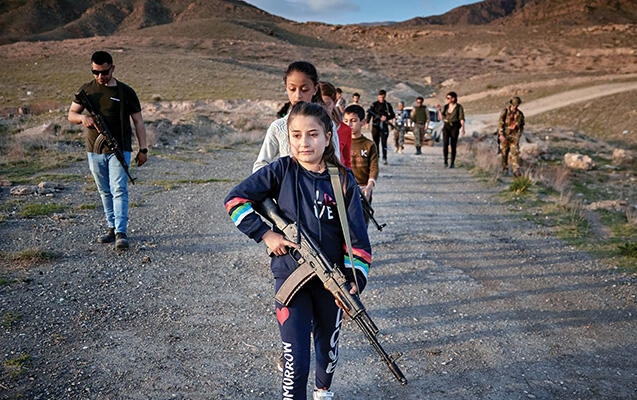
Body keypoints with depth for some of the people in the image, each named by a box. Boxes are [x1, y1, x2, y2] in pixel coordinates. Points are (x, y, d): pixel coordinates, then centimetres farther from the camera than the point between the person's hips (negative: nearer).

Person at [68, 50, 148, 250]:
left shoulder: (126, 91, -1)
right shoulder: (86, 90, 7)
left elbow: (138, 121, 2)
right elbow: (71, 114, 11)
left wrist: (143, 148, -4)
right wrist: (82, 117, -13)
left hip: (119, 149, -4)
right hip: (94, 151, 4)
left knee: (119, 190, -12)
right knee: (105, 192, 11)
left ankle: (121, 232, -13)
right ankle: (111, 228, 22)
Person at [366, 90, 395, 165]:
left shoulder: (388, 105, 7)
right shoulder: (374, 104, 4)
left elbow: (393, 115, 9)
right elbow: (369, 113, -1)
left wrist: (386, 117, -10)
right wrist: (367, 122, -14)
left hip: (384, 126, 0)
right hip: (375, 126, 0)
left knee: (384, 142, -8)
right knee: (376, 142, 7)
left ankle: (384, 158, -9)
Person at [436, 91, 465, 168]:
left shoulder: (459, 107, -5)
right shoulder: (445, 107, 7)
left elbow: (462, 118, -9)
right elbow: (441, 118, 3)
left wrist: (463, 128, -22)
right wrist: (439, 110, -11)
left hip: (455, 127, -3)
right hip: (446, 127, 3)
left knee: (453, 145, 0)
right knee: (445, 143, -17)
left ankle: (452, 163, 16)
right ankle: (445, 161, -9)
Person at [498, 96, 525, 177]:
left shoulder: (520, 114, 3)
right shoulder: (505, 112, -6)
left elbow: (521, 126, 16)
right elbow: (500, 123, -10)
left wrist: (518, 135, 10)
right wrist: (501, 135, -17)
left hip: (514, 136, 1)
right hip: (504, 136, -1)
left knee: (515, 153, -8)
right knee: (504, 153, 7)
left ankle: (516, 170, -10)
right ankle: (505, 169, 23)